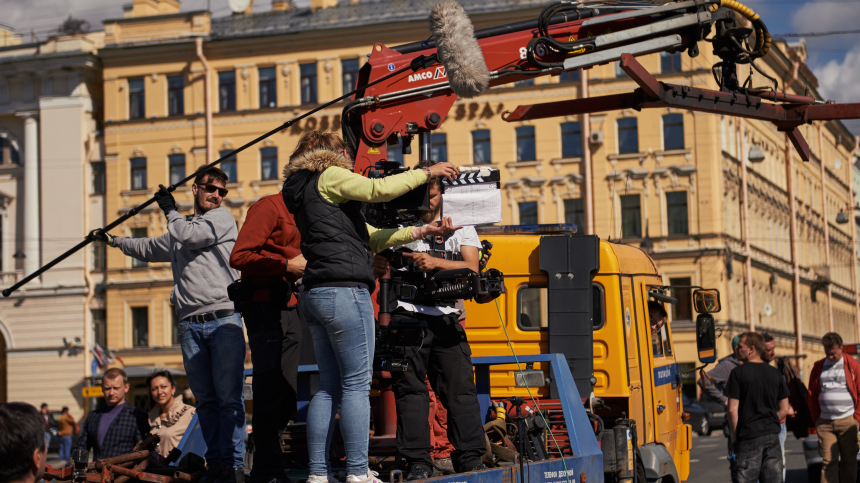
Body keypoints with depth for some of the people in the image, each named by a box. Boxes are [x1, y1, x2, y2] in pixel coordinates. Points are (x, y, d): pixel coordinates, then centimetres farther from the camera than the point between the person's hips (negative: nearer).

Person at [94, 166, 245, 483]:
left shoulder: (223, 218, 7)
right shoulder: (178, 230, 25)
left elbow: (187, 235, -9)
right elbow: (150, 248, 45)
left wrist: (170, 210, 9)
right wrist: (114, 240, 56)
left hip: (224, 320, -5)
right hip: (190, 324, 5)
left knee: (228, 396, -11)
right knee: (205, 399, 1)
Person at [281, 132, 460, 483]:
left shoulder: (311, 192, 27)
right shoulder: (329, 177, 0)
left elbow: (372, 239, 21)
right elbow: (378, 190, -14)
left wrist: (422, 231, 16)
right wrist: (426, 173, -1)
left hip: (315, 295, 10)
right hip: (344, 290, -10)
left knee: (329, 386, 9)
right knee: (357, 383, -8)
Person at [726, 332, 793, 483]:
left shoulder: (738, 373, -7)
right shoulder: (775, 374, 8)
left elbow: (733, 410, -10)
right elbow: (784, 409, 9)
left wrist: (735, 436, 0)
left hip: (748, 437, -5)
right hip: (772, 435, 5)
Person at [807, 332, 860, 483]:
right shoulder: (818, 367, 11)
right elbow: (812, 395, 14)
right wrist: (816, 419, 7)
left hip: (847, 421, -2)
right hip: (825, 423, 2)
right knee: (828, 461, -4)